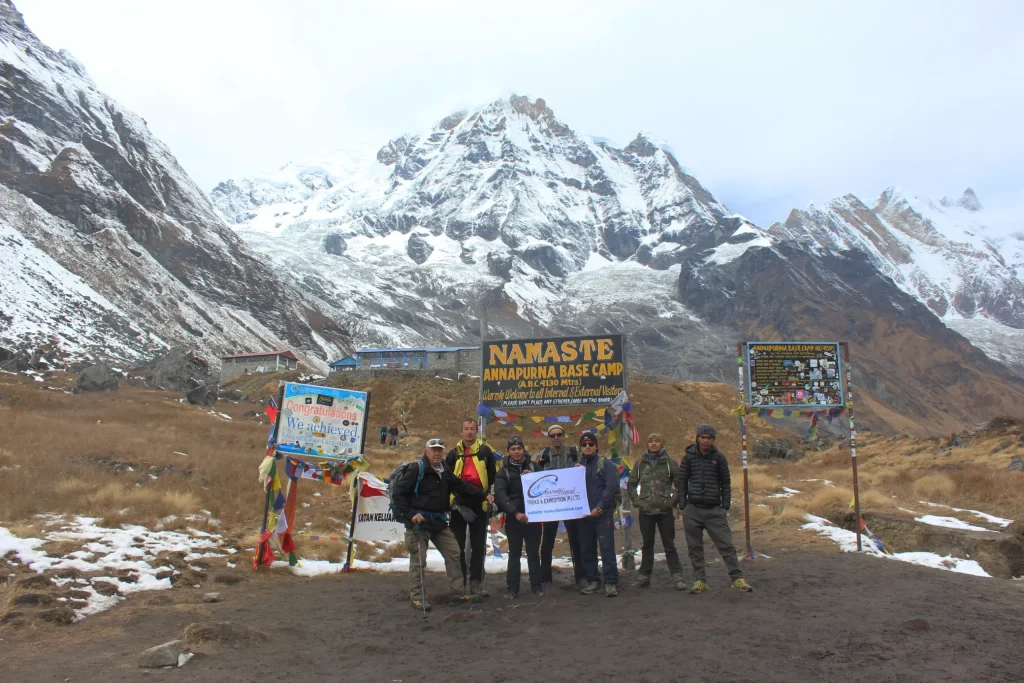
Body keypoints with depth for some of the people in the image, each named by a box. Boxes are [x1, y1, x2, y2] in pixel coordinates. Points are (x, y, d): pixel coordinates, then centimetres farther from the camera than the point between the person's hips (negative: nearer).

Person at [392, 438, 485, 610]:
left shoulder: (445, 471, 9)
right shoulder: (417, 469, -14)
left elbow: (461, 485, 13)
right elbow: (398, 493, -15)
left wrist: (483, 494, 2)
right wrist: (410, 514, -18)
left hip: (438, 521, 8)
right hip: (419, 521, -8)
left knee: (453, 553, 8)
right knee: (418, 559, -2)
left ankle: (457, 593, 17)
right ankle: (417, 597, 13)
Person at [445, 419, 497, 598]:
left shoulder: (485, 451, 3)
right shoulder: (454, 453, 6)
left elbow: (493, 476, 8)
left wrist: (491, 494, -1)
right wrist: (453, 502, 0)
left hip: (479, 505, -1)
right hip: (459, 505, 1)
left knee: (479, 546, 3)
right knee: (458, 545, 6)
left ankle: (476, 583, 11)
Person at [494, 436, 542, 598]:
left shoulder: (534, 467, 7)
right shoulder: (503, 472, -1)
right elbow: (500, 494, -14)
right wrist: (515, 512, -26)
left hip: (533, 516, 1)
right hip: (513, 518, -1)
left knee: (533, 552, 8)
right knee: (514, 553, 5)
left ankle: (536, 586, 17)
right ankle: (512, 588, 11)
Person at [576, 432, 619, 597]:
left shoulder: (605, 464, -3)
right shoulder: (577, 466, 12)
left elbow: (611, 486, -12)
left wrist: (600, 507, -16)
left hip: (603, 513, -5)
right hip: (584, 514, 5)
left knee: (607, 548, -5)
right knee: (587, 549, 9)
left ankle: (610, 582, 2)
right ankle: (591, 580, 20)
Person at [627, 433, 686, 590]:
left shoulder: (669, 462, 1)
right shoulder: (640, 463, 7)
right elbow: (631, 484, 14)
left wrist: (674, 501, -6)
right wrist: (636, 501, 3)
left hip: (665, 511, -2)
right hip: (646, 511, 2)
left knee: (669, 545, 2)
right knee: (647, 545, 10)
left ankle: (678, 576, 7)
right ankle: (644, 576, 17)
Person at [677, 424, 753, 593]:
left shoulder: (719, 457, 3)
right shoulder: (689, 457, 3)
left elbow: (726, 483, 8)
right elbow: (682, 482, 6)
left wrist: (725, 507, 2)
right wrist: (682, 506, 1)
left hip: (714, 510, -1)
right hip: (692, 510, 1)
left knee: (726, 545, -3)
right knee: (695, 547, 5)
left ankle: (737, 578, 3)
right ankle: (700, 580, 13)